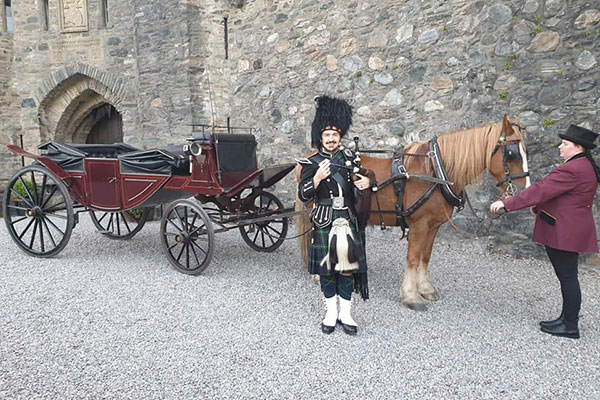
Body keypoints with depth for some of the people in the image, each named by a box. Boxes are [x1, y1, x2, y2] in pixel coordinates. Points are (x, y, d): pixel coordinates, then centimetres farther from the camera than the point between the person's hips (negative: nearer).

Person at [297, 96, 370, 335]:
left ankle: (345, 314, 19)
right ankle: (331, 312, 24)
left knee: (347, 268, 6)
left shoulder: (350, 157, 7)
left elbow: (361, 179, 16)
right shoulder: (311, 164, -1)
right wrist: (317, 178, -21)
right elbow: (303, 196, -5)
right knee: (326, 269, 7)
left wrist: (366, 183, -8)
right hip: (324, 223, -2)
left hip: (348, 221, 2)